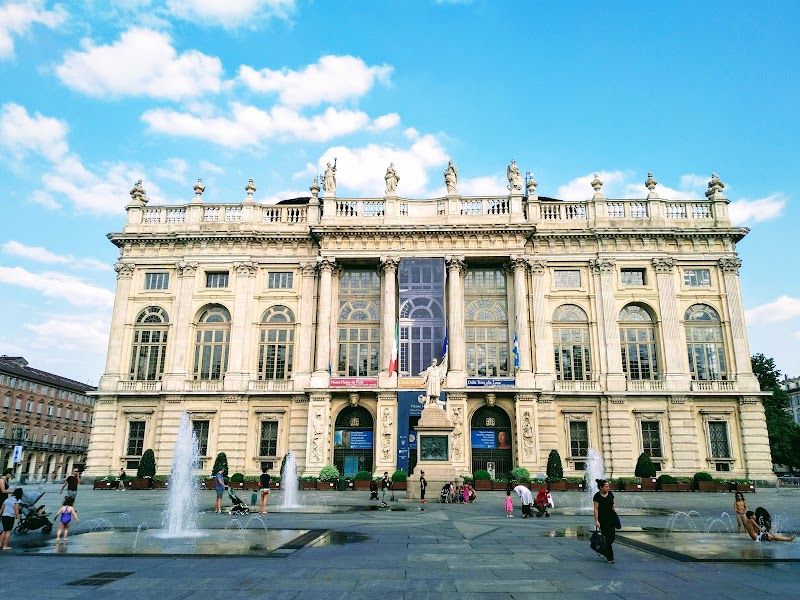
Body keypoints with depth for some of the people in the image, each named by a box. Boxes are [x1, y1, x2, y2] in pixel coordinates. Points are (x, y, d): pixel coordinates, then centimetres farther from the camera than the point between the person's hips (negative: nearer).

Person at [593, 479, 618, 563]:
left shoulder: (610, 493, 4)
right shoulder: (597, 496, -12)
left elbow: (614, 502, 21)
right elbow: (596, 509, -12)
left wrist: (614, 507, -1)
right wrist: (596, 521, -15)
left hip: (612, 517, 6)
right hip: (603, 519, -5)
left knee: (612, 536, 5)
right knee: (607, 538, -4)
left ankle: (605, 550, 31)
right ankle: (610, 557, 3)